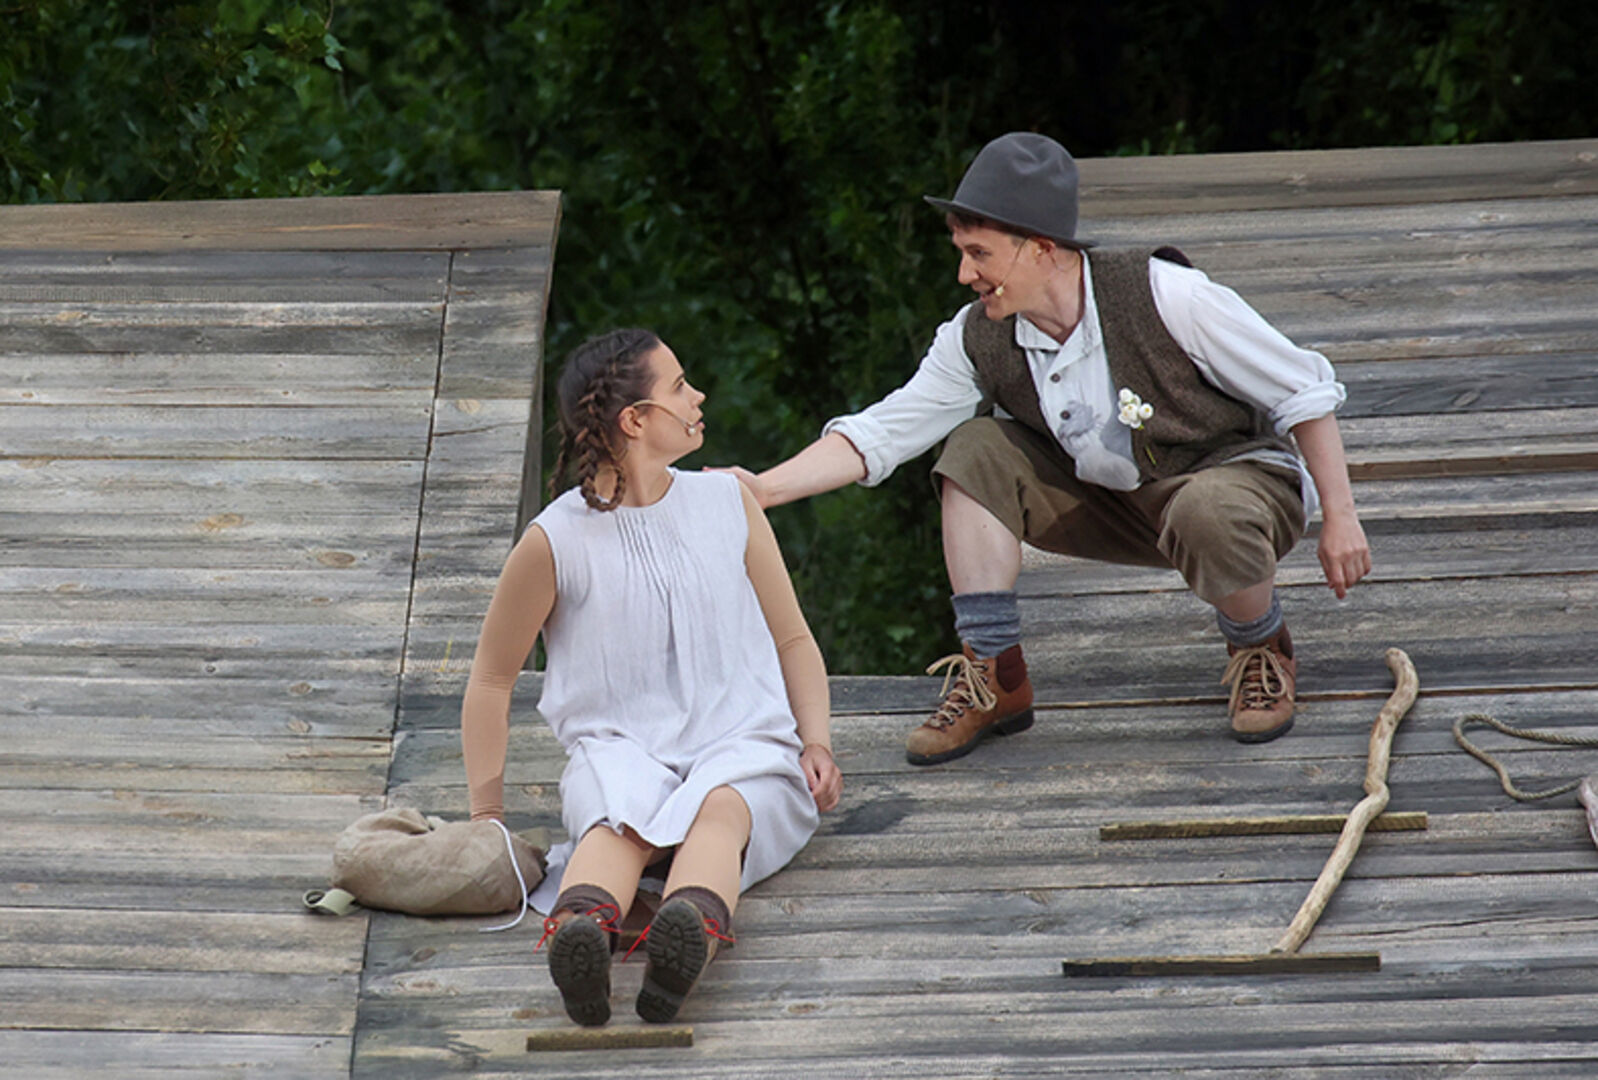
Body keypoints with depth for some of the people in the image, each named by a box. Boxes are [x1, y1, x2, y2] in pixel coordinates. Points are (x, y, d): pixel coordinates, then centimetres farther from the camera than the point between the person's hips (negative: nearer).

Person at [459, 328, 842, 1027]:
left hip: (743, 743, 1)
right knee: (623, 820, -38)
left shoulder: (727, 502, 12)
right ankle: (580, 926, -69)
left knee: (718, 809, -37)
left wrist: (817, 743, 3)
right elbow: (491, 679, 13)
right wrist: (487, 817, 8)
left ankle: (692, 934, -69)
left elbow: (792, 639, 21)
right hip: (620, 750, -1)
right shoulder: (556, 541, 2)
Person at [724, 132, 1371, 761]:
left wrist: (1339, 520, -17)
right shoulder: (977, 341, -11)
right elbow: (880, 434, -7)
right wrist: (760, 491, -19)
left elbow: (1304, 391, -17)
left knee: (1206, 514, -40)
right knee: (977, 452, -12)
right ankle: (995, 678, -7)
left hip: (1245, 475, -5)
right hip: (1117, 504, 5)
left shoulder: (1165, 297, -25)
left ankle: (1262, 653, -6)